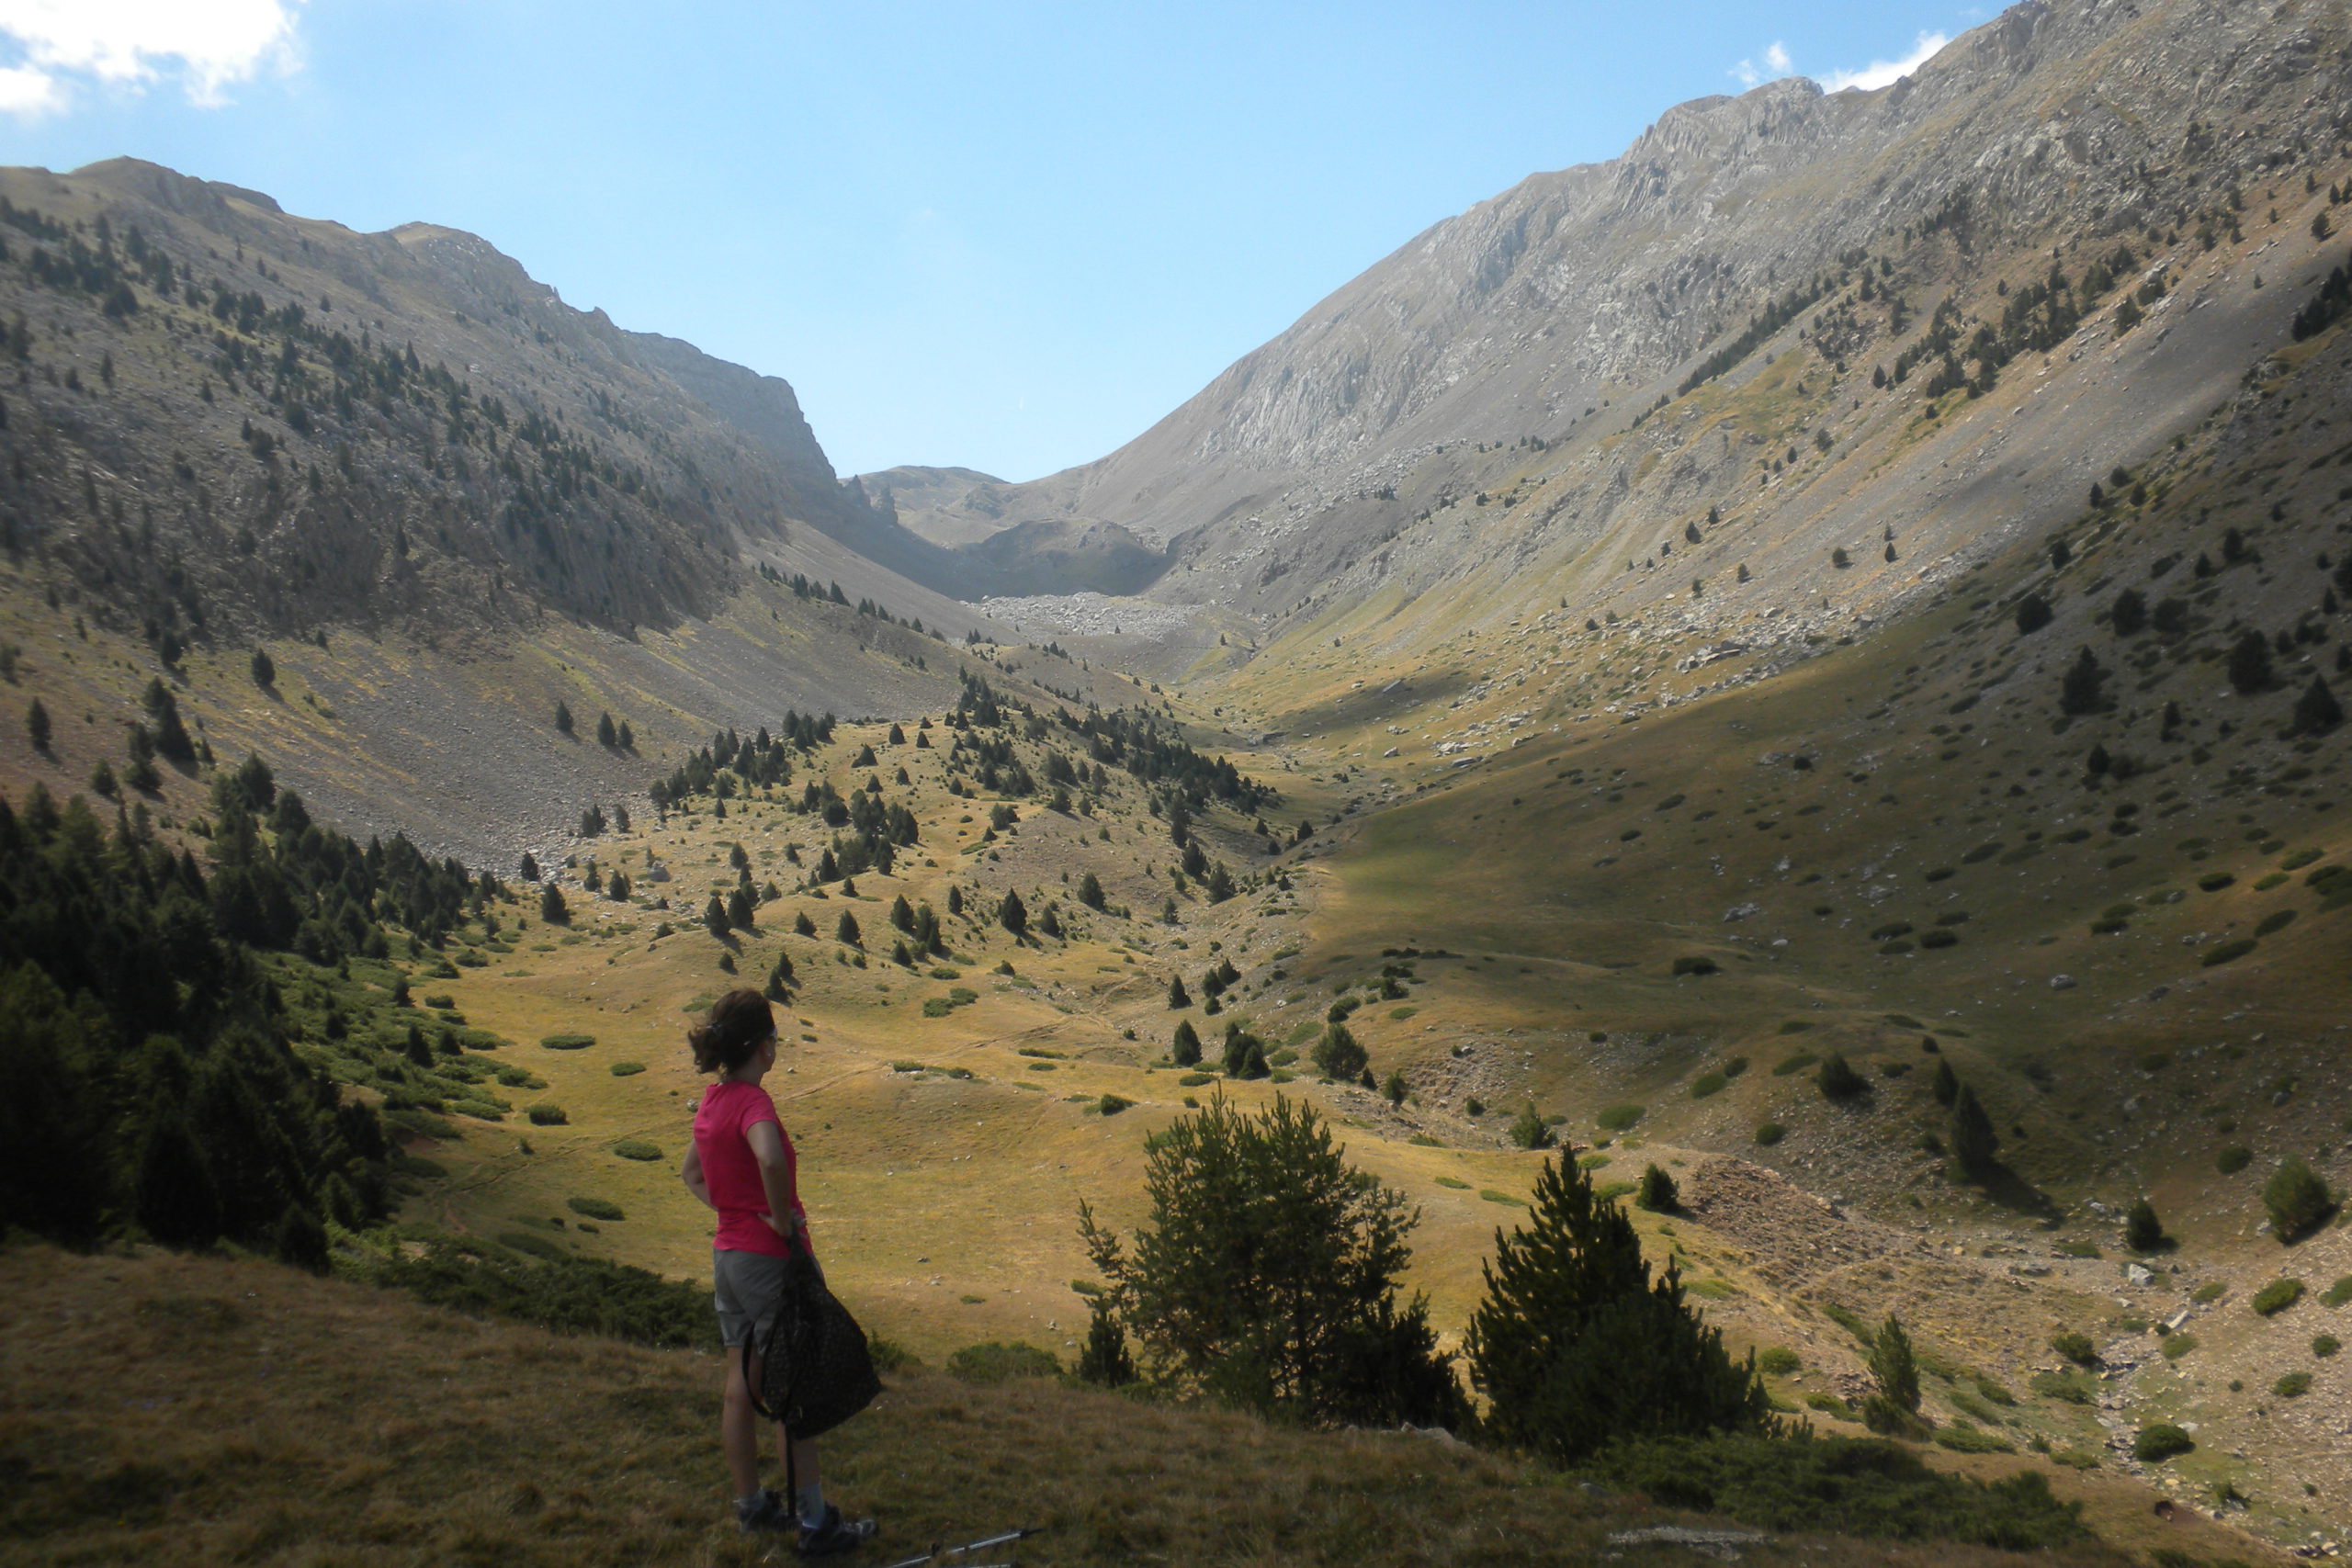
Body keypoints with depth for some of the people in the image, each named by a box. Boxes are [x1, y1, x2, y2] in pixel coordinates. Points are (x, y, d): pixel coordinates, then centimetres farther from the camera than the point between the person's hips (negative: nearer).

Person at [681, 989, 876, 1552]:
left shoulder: (713, 1100, 6)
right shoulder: (752, 1101, -20)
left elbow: (692, 1175, 21)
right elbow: (770, 1159, -42)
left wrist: (736, 1211, 11)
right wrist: (781, 1218, -26)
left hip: (727, 1255, 8)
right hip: (772, 1259, -8)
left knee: (741, 1386, 16)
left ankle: (751, 1506, 28)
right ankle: (814, 1522, 9)